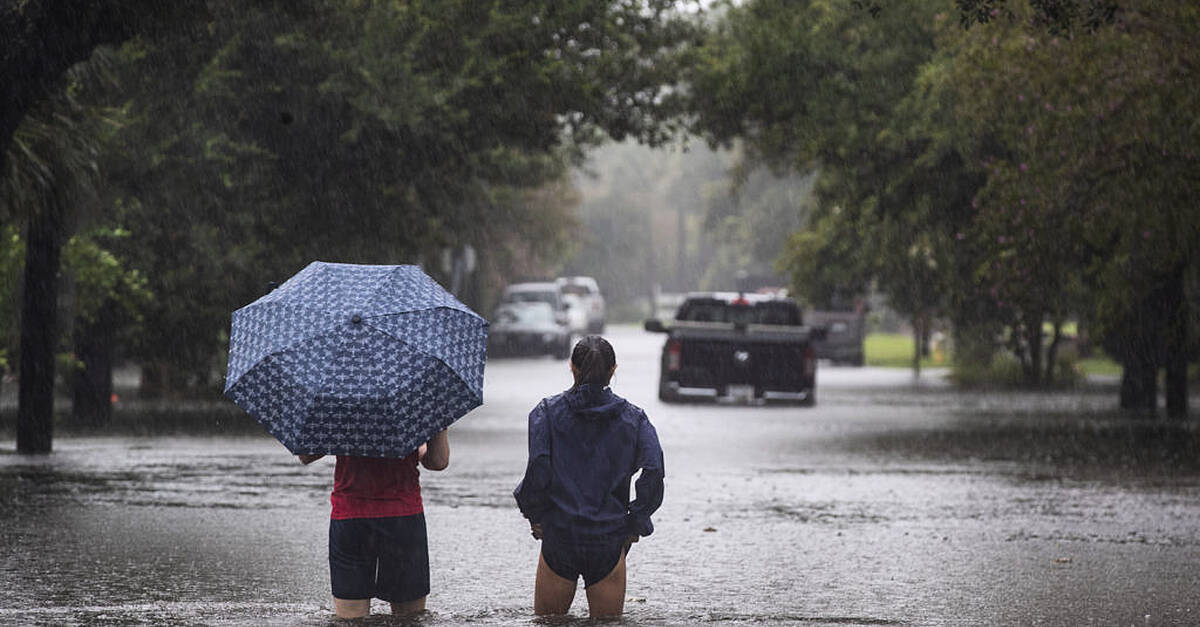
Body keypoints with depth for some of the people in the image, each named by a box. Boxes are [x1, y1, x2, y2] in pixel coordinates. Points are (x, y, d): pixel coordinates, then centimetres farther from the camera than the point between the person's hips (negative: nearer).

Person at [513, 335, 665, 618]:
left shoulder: (547, 412, -1)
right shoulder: (633, 418, 2)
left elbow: (538, 470, -13)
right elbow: (653, 474, -9)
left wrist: (533, 514, 2)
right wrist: (635, 523, 2)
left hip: (558, 538, -1)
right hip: (609, 541, 1)